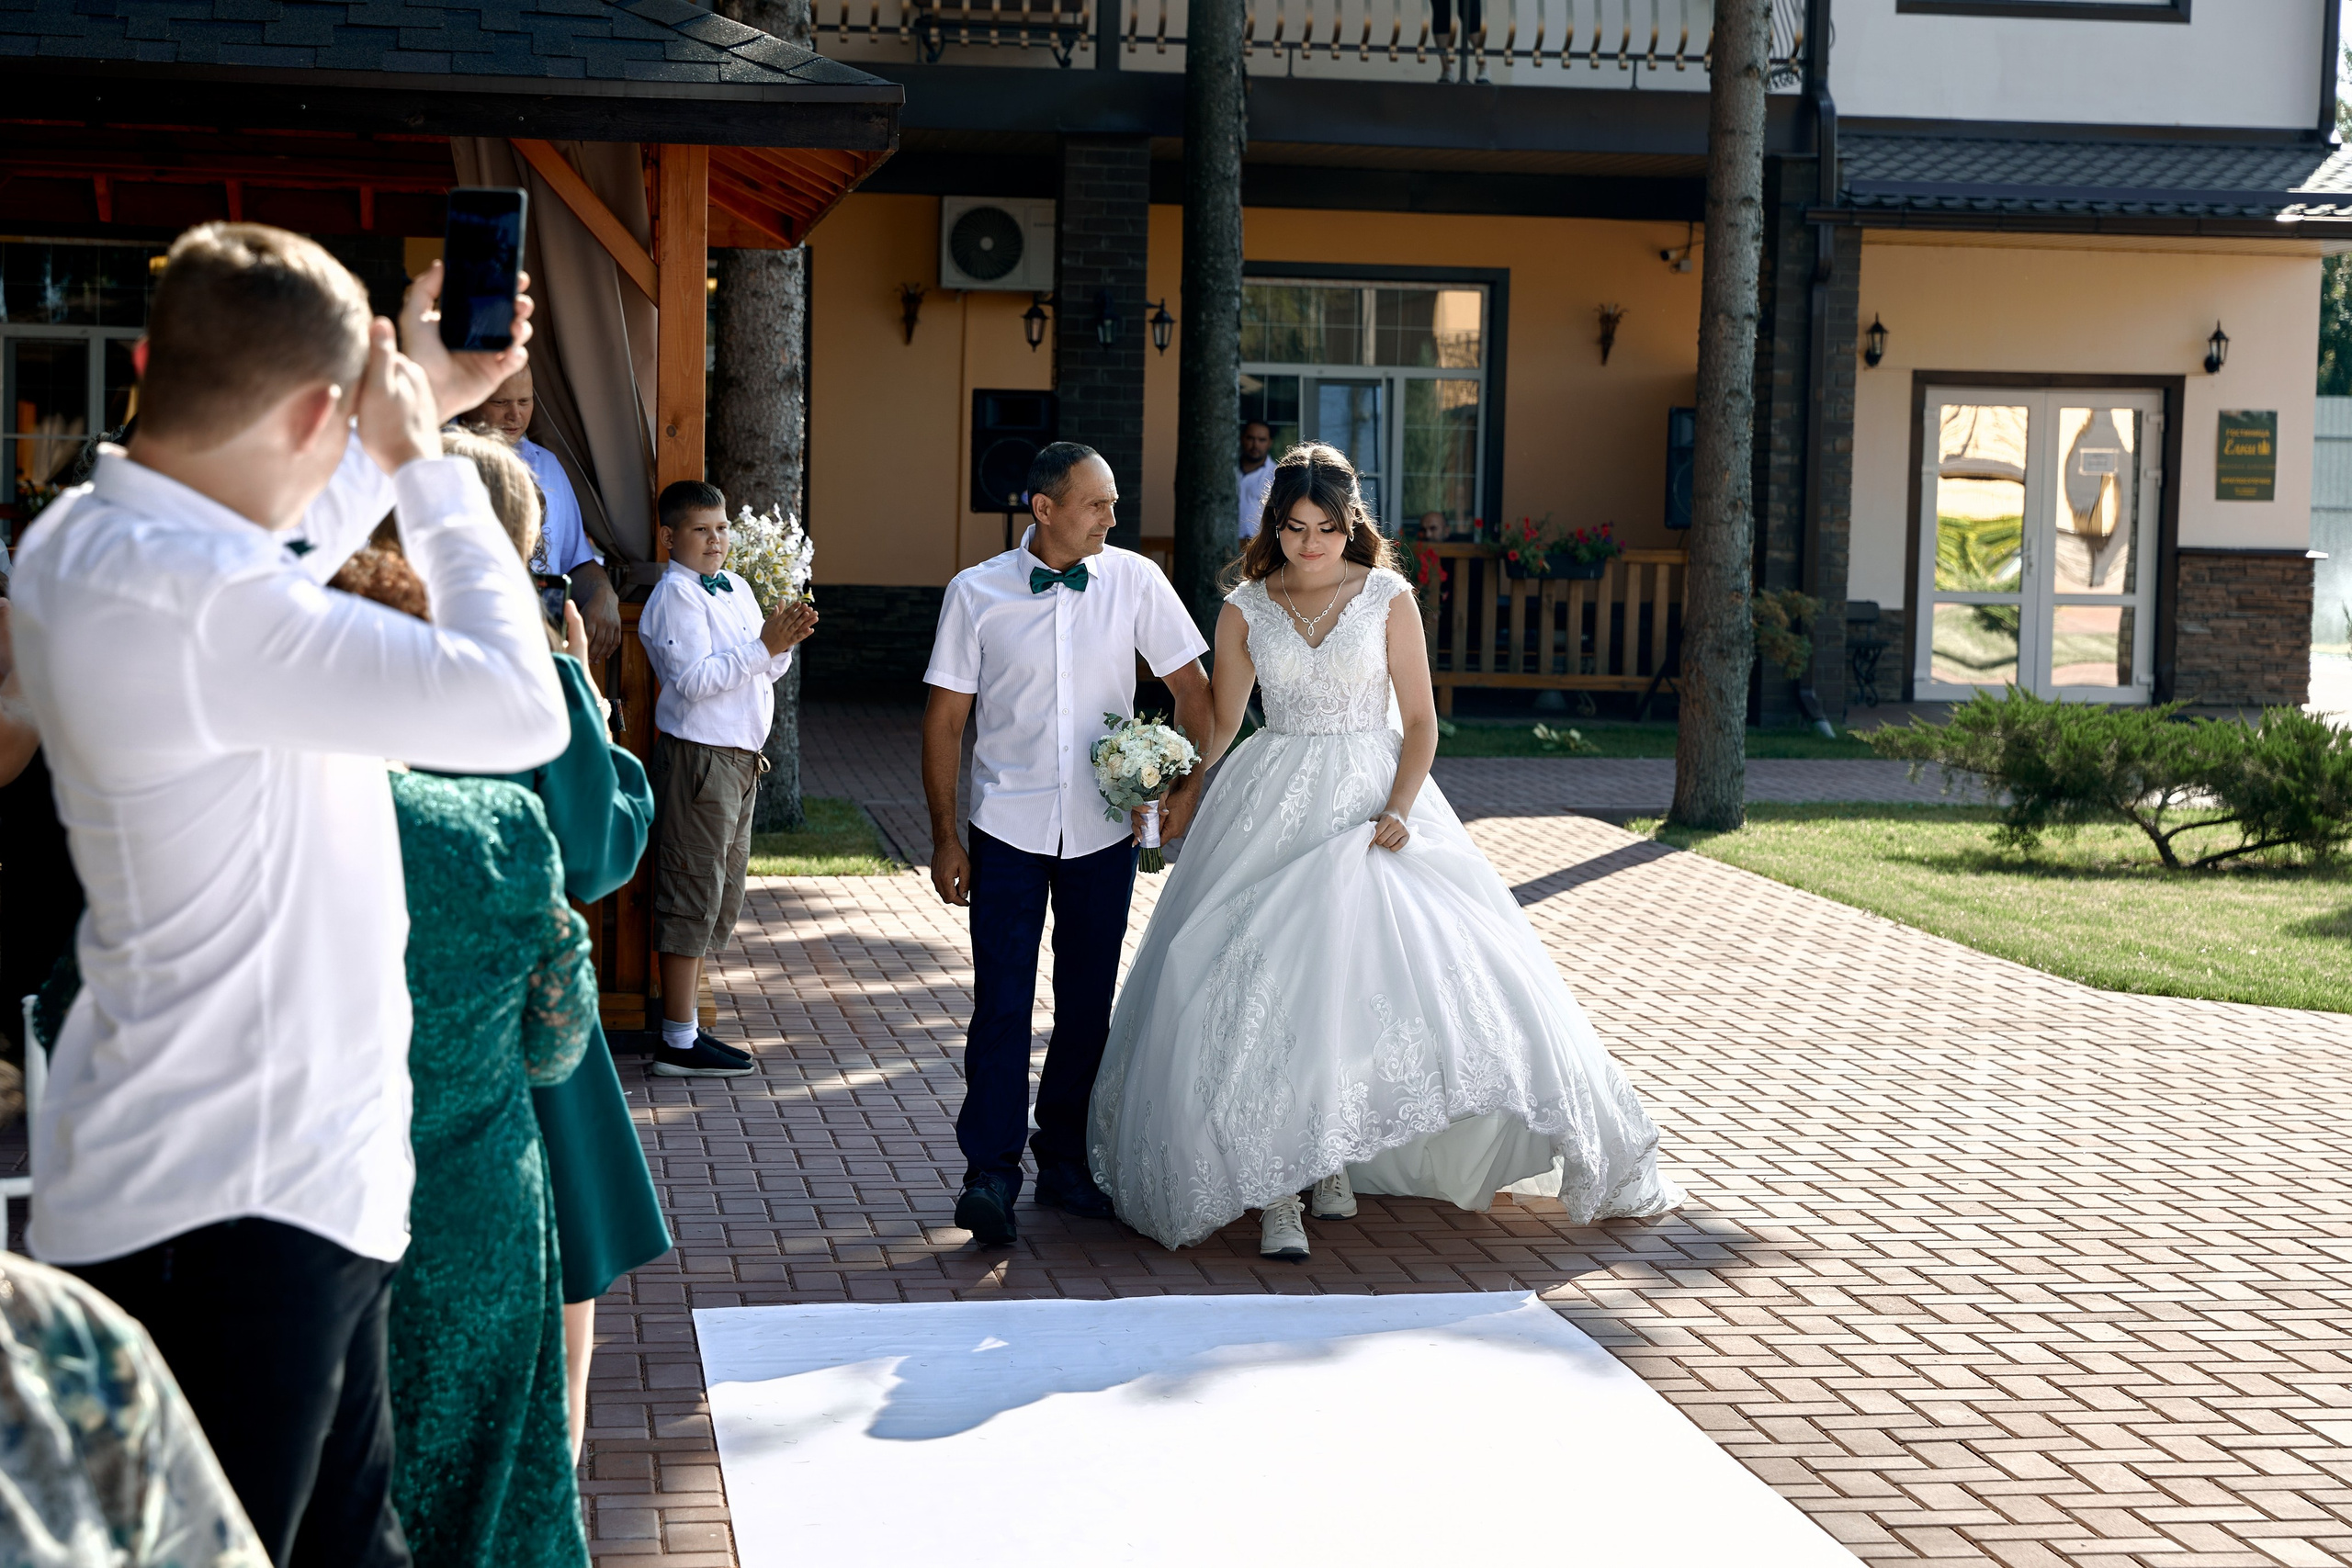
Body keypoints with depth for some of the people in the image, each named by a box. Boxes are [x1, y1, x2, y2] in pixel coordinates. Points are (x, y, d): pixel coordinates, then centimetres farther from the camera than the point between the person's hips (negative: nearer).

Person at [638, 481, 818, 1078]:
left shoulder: (735, 588, 15)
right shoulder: (675, 596, -11)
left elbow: (765, 670, 17)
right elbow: (694, 679, -22)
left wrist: (786, 639, -4)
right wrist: (763, 645, -23)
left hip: (739, 758, 9)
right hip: (698, 755, -9)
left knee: (721, 895, 14)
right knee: (693, 892, -6)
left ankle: (686, 1024, 23)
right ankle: (678, 1042, -1)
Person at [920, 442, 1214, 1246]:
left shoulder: (1135, 581, -2)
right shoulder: (977, 593, -4)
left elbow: (1192, 688, 6)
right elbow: (944, 719, 0)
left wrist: (1188, 786, -6)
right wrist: (944, 836, -2)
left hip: (1106, 829, 2)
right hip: (1009, 827, -2)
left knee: (1087, 1001, 10)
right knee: (1002, 1000, -8)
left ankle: (1064, 1160, 24)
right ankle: (990, 1173, -5)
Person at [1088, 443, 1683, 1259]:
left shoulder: (1387, 599, 0)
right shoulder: (1244, 611, 3)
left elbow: (1420, 719, -1)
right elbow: (1221, 724, 6)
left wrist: (1398, 810, -15)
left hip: (1373, 801, 0)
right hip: (1274, 809, 0)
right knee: (1261, 991, -8)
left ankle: (1332, 1155, 14)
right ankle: (1272, 1189, -3)